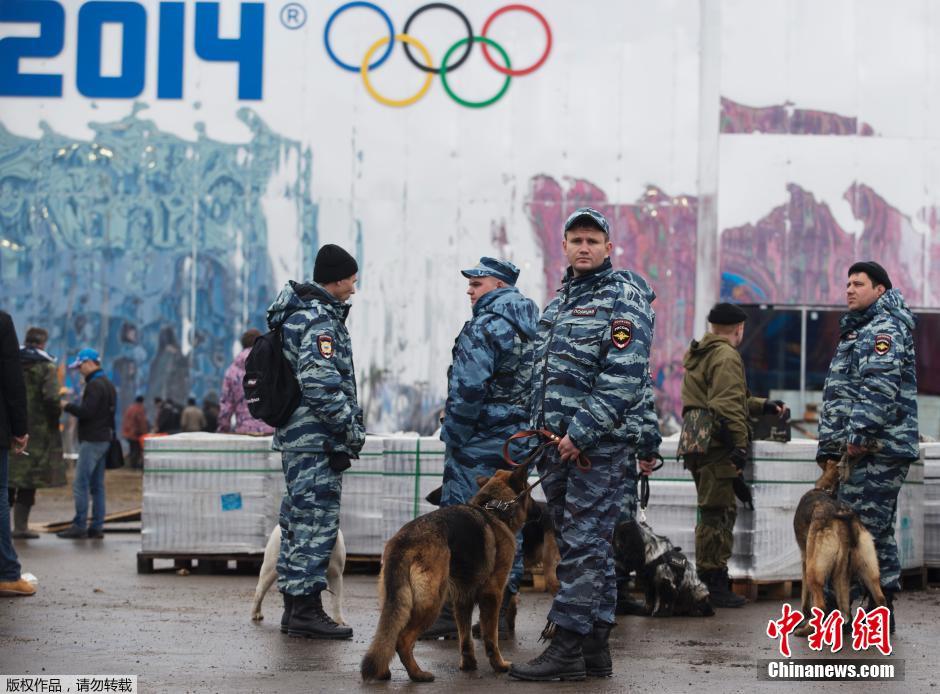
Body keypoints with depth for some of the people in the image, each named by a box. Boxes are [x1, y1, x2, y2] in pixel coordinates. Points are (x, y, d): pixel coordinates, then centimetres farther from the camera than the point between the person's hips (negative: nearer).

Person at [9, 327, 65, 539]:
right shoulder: (46, 367, -8)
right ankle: (20, 526, 1)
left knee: (9, 478, 11)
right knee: (28, 481, 1)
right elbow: (51, 398, -18)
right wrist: (56, 414, -1)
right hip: (37, 430, -4)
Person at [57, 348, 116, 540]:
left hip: (92, 441, -10)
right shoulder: (107, 384, 18)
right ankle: (97, 527, 10)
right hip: (104, 439, 10)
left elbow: (86, 412, -21)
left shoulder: (95, 385, -14)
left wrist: (68, 406, -8)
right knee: (97, 485, 10)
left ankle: (79, 526, -10)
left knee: (80, 484, -8)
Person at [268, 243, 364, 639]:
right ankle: (306, 610, -8)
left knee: (299, 519, 13)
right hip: (317, 440, -11)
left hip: (293, 434, 11)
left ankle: (294, 608, 19)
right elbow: (321, 382, -24)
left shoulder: (299, 313, 18)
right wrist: (351, 427, -16)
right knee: (317, 519, -8)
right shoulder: (320, 320, -15)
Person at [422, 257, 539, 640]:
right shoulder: (531, 326, 14)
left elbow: (467, 389, -20)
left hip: (480, 442, -8)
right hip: (518, 440, 9)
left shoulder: (483, 327, -15)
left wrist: (453, 436, -10)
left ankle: (449, 613, -2)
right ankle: (500, 614, 13)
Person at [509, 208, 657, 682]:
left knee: (584, 545, -9)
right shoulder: (562, 298, 19)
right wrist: (540, 431, 17)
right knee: (587, 547, 11)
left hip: (600, 445, -9)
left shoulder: (624, 297, -8)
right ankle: (595, 648, 16)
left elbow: (625, 377, -18)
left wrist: (582, 432, -20)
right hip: (558, 444, 9)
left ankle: (566, 647, -8)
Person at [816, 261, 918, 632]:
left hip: (880, 447, -10)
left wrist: (859, 434, -23)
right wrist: (829, 447, 22)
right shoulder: (856, 332, 25)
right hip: (864, 449, 10)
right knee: (875, 529, 11)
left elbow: (879, 386, -19)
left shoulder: (885, 328, -7)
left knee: (864, 527, -10)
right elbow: (835, 395, 26)